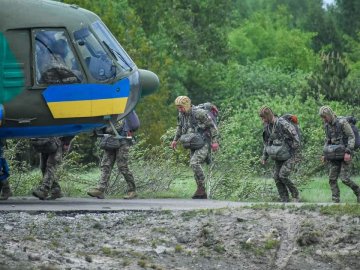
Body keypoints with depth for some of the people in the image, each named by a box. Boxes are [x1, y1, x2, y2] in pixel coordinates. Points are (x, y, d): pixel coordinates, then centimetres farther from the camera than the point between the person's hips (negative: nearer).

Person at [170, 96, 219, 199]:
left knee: (194, 163, -25)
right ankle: (202, 194, 11)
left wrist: (214, 141, -17)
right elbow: (180, 127, 24)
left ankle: (201, 188, -16)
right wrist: (175, 140, 19)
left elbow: (212, 126, -15)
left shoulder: (199, 113, -19)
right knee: (194, 167, 4)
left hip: (204, 144, -8)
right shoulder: (182, 115, 4)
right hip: (194, 145, 8)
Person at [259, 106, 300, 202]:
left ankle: (295, 195, 2)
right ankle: (285, 201, 6)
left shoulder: (282, 124, -22)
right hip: (279, 157, 8)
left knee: (283, 175, -18)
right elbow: (266, 142, 17)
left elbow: (295, 138, -20)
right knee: (277, 177, 0)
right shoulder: (267, 126, 3)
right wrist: (264, 156, 12)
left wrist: (295, 154, -18)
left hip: (289, 156, -8)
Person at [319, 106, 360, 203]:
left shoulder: (342, 122, -13)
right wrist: (325, 154, 11)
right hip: (334, 157, 7)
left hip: (345, 156, -7)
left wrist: (348, 152, -25)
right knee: (332, 179, -3)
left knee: (345, 179, -12)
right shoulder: (327, 126, 9)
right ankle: (336, 201, -1)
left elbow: (352, 137, -16)